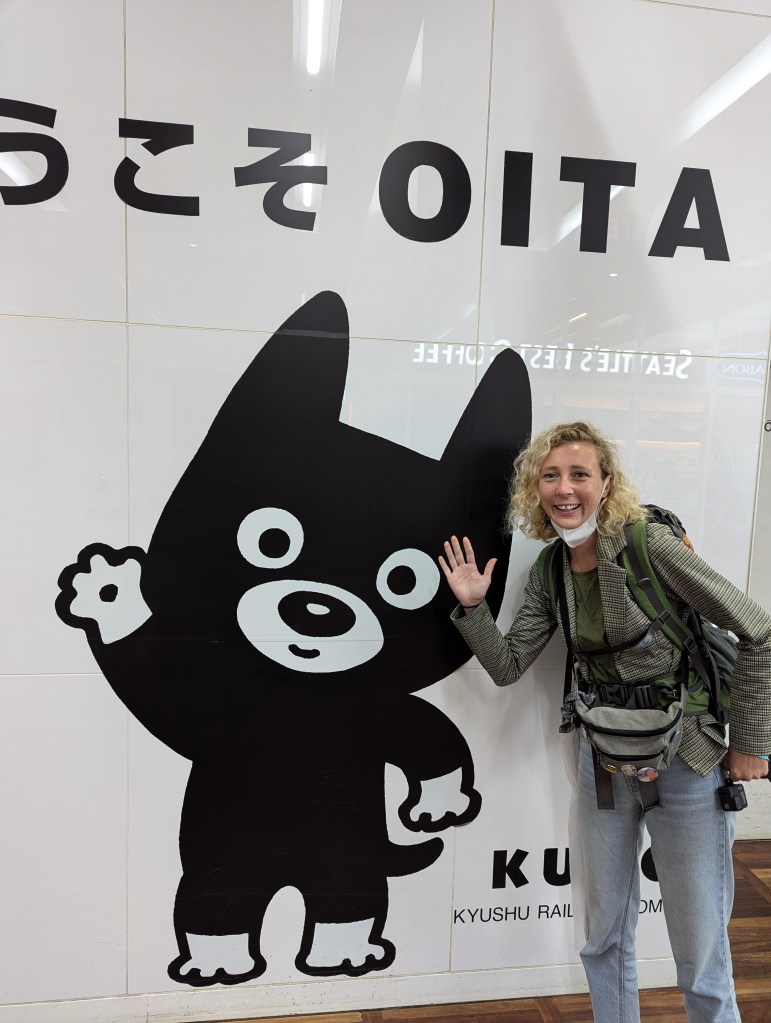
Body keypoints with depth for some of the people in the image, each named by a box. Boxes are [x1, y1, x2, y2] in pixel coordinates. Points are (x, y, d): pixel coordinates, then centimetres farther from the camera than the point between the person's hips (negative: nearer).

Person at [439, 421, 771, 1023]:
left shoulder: (651, 544, -18)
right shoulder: (549, 573, -1)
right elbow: (508, 667, 1)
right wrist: (472, 606, -13)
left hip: (685, 761, -5)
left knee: (701, 955, 9)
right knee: (605, 939, 19)